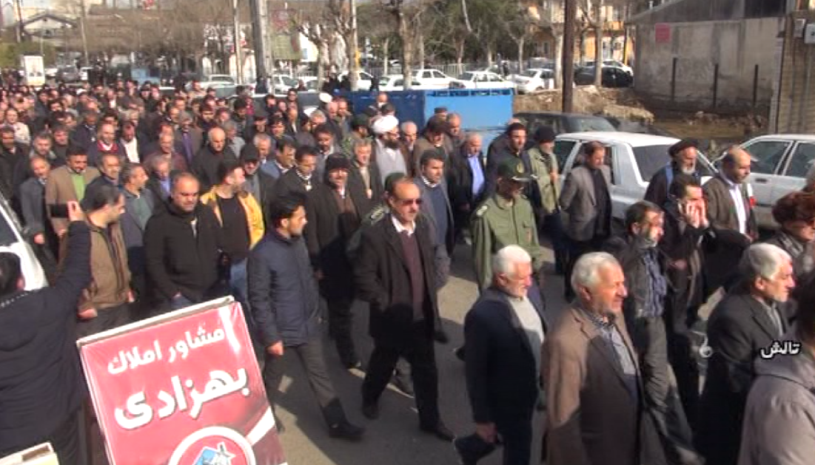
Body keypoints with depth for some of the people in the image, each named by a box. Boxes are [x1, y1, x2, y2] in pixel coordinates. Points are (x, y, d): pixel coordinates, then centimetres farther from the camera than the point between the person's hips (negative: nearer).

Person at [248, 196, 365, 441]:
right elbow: (259, 300, -19)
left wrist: (316, 311, 15)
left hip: (308, 326, 5)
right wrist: (271, 336, -16)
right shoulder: (261, 254, -23)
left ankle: (337, 423, 25)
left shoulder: (298, 240, -2)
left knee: (319, 374, 13)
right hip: (281, 331, -5)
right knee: (273, 377, 17)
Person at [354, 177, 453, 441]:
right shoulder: (375, 235, -21)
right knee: (383, 365, 20)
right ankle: (370, 398, 49)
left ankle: (430, 419, 30)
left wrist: (432, 288, 4)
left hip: (421, 317, 5)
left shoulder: (422, 228, 1)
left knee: (427, 372, 12)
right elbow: (363, 278, -19)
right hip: (392, 319, -4)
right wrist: (386, 305, -17)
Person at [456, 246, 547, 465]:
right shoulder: (483, 315, -32)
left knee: (516, 443, 29)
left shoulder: (525, 291, -9)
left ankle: (470, 447, 54)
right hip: (507, 399, -7)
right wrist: (482, 419, -14)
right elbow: (475, 372, -22)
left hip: (528, 390, 8)